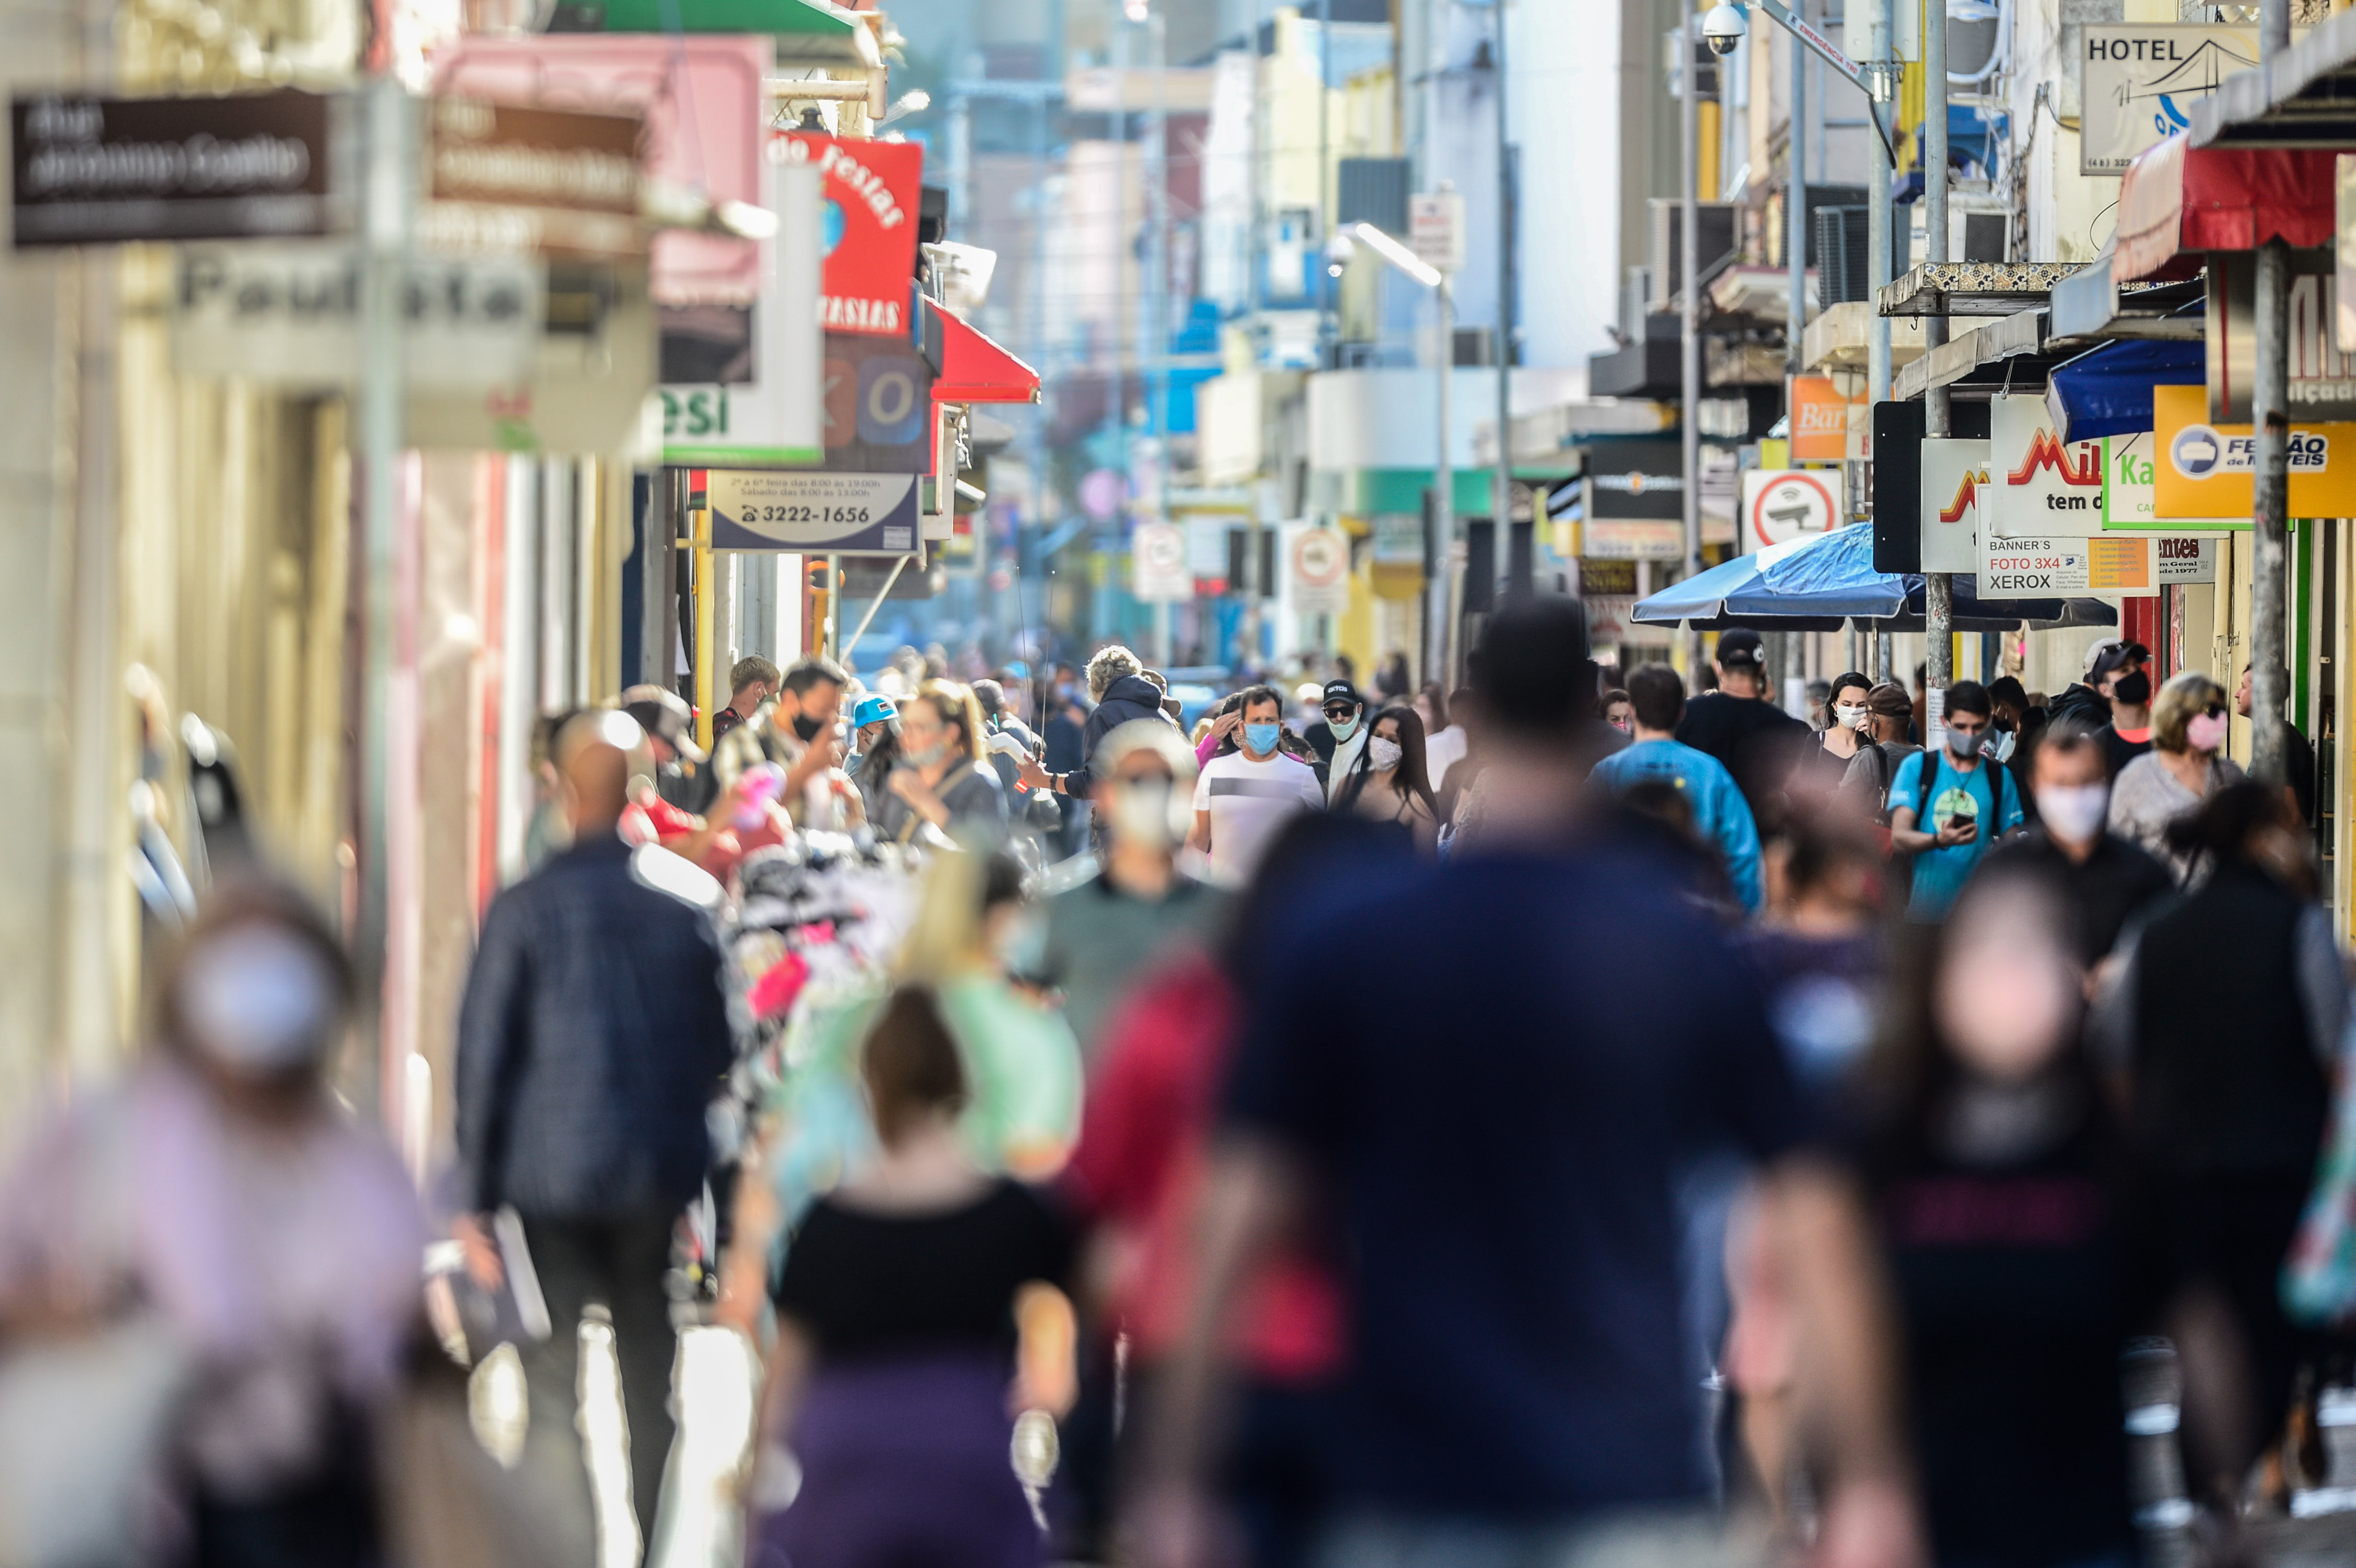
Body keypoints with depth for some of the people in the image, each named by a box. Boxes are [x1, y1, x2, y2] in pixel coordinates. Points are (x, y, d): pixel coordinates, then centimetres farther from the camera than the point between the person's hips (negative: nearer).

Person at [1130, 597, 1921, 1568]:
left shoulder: (1338, 949, 1)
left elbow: (1237, 1223, -2)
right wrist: (1867, 1480, 6)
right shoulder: (1685, 951, 1)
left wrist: (1173, 1478, 0)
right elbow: (1811, 1225, 1)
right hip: (1631, 1490, 0)